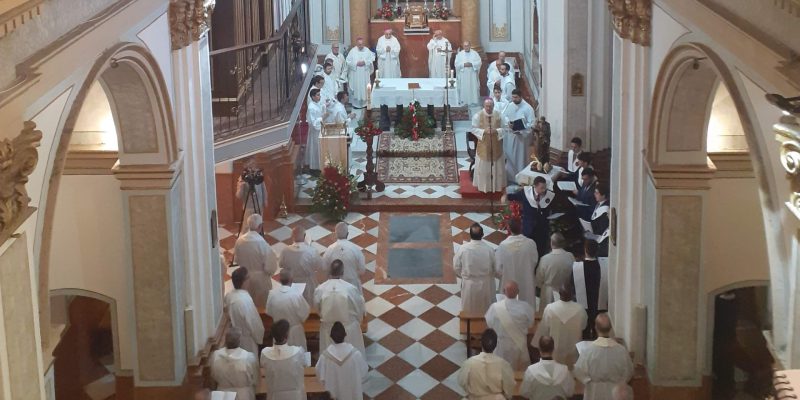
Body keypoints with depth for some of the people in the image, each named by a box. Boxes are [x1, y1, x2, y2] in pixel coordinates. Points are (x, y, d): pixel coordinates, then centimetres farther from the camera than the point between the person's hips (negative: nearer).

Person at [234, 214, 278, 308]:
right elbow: (270, 267, -20)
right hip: (260, 279, -5)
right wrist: (269, 272, 2)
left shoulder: (240, 240, -13)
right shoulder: (262, 243, -28)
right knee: (261, 304, 15)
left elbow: (236, 259, 4)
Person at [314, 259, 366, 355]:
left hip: (328, 328, 2)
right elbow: (359, 309, -8)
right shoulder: (351, 288, -23)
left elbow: (317, 307, 1)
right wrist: (357, 322, 14)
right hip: (349, 328, -1)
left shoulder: (320, 289, -18)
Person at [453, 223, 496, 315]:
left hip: (469, 284, 0)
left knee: (469, 311, 22)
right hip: (485, 284, 0)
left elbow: (456, 267, -10)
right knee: (486, 310, 24)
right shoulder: (488, 249, -21)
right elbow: (495, 267, -7)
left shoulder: (463, 248, -22)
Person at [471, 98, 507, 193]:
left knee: (497, 166, 10)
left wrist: (497, 131, -21)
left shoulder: (499, 115, -5)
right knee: (483, 166, 6)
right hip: (483, 145, -2)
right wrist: (483, 131, -23)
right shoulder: (478, 115, -9)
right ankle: (483, 185, 18)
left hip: (496, 145, 2)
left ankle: (497, 185, 24)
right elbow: (474, 129, -7)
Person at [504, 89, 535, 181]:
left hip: (521, 136, -5)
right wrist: (508, 122, -9)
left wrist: (520, 129, -25)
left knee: (520, 158, 4)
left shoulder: (528, 108, -15)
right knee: (509, 156, 14)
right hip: (509, 135, 5)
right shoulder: (510, 105, 2)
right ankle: (510, 175, 29)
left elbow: (532, 123, -16)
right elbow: (505, 116, 14)